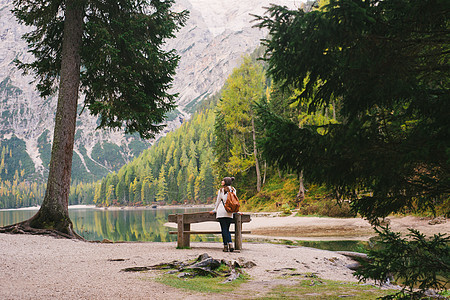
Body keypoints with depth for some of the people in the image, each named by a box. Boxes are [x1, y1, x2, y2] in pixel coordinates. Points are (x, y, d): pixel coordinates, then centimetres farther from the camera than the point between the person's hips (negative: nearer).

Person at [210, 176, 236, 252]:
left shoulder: (221, 190, -2)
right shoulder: (233, 190, 10)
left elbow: (218, 201, 4)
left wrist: (214, 210, 16)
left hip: (222, 212, -4)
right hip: (230, 212, 4)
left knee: (224, 229, -2)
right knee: (227, 229, 11)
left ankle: (225, 246, -7)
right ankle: (230, 244, -6)